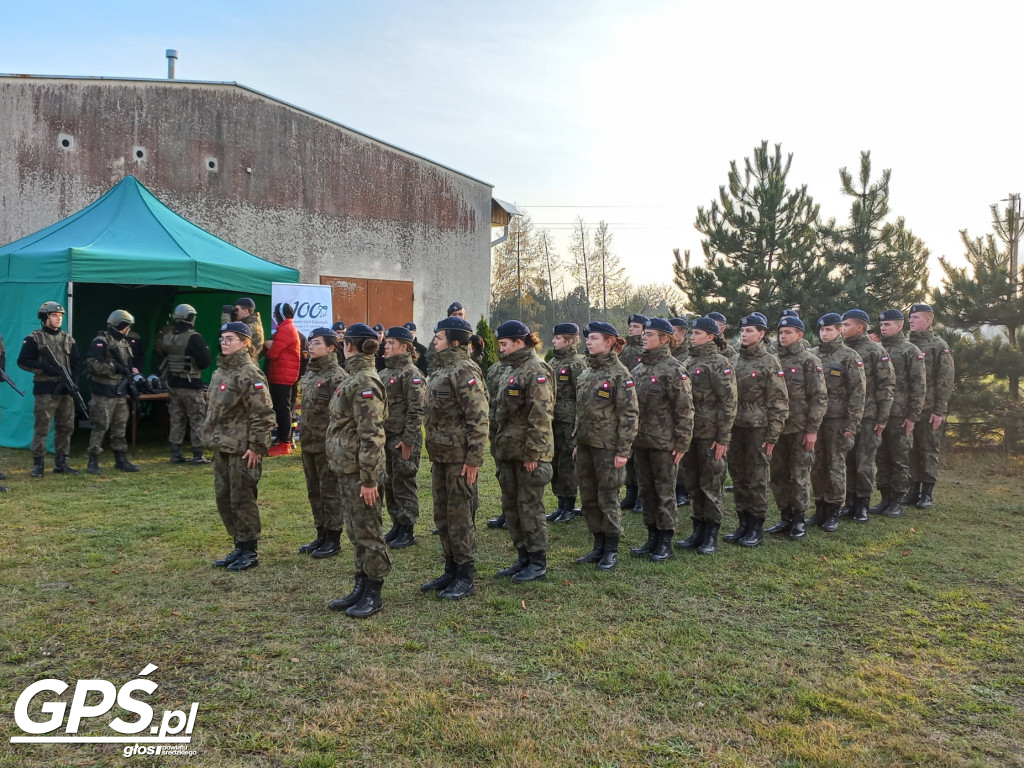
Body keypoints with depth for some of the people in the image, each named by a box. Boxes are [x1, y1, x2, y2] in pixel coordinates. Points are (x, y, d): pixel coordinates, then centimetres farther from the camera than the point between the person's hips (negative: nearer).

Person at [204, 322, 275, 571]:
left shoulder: (251, 375, -16)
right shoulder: (220, 372, 12)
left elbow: (263, 415, -19)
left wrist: (256, 447, -18)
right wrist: (212, 438, 16)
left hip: (243, 450, -9)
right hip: (221, 448, 9)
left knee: (243, 500, 0)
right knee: (223, 498, 15)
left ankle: (250, 552, 13)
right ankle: (239, 546, 28)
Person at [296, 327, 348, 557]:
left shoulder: (337, 376, -14)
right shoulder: (309, 373, 13)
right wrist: (304, 439, 17)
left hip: (328, 445, -9)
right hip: (309, 444, 9)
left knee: (330, 493, 1)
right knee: (314, 493, 15)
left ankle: (333, 540, 12)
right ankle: (321, 535, 27)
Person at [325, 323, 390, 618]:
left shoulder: (365, 382, -17)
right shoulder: (354, 378, 13)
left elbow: (372, 435, -21)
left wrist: (369, 478, -22)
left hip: (359, 470, -10)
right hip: (346, 468, 10)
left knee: (367, 531, 1)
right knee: (355, 531, 15)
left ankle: (373, 594, 11)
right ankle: (361, 588, 25)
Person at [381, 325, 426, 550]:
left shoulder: (411, 373, -13)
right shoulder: (386, 372, 14)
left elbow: (416, 410, -18)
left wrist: (408, 439, -20)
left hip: (404, 440, -9)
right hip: (387, 438, 9)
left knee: (404, 485, 0)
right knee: (389, 485, 14)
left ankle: (407, 531, 10)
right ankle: (397, 525, 26)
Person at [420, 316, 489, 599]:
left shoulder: (465, 371, -14)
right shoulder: (439, 370, 15)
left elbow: (478, 418, -20)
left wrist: (474, 459, -22)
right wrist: (433, 454, 19)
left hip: (459, 456, -10)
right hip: (440, 456, 10)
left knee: (459, 515, -1)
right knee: (442, 515, 15)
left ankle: (465, 578, 10)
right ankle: (450, 570, 27)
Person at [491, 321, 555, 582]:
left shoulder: (537, 371, -14)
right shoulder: (512, 370, 16)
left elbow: (541, 416, -19)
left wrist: (532, 453, -21)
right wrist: (498, 445, 17)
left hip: (528, 453, -10)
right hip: (508, 450, 10)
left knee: (530, 506, -1)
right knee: (510, 506, 14)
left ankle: (538, 563, 11)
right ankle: (523, 558, 25)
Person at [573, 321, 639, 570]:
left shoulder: (619, 374, -10)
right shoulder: (586, 374, 11)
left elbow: (629, 414, -13)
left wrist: (623, 450, -16)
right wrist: (577, 443, 16)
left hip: (607, 447, -7)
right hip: (585, 445, 7)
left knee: (608, 499, 1)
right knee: (588, 498, 12)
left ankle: (611, 550, 15)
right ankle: (599, 547, 25)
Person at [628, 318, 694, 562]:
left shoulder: (674, 369, -11)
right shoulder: (639, 368, 10)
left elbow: (685, 409, -12)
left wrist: (681, 444, -14)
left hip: (664, 442, -7)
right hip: (640, 441, 7)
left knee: (665, 491, 3)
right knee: (646, 491, 13)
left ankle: (665, 543, 13)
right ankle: (652, 538, 24)